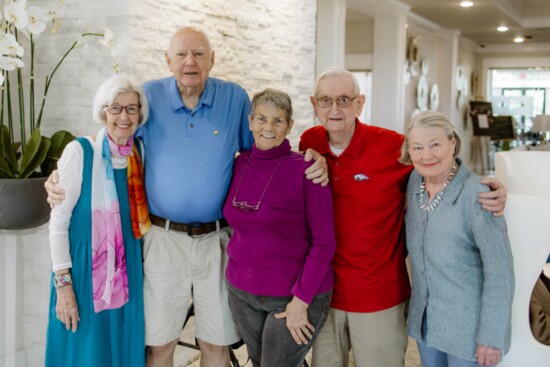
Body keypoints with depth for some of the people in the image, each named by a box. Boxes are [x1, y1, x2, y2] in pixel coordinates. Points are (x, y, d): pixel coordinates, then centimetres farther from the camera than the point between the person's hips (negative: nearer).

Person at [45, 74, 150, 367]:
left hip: (127, 275, 4)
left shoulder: (140, 154, 2)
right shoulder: (80, 152, -12)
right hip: (85, 273, -4)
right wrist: (63, 283, -14)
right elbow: (58, 219, -10)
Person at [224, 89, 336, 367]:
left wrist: (301, 300, -14)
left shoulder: (305, 169, -14)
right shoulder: (239, 164, 1)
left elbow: (324, 242, -13)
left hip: (294, 296, -5)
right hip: (241, 292, 5)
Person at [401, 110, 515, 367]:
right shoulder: (414, 182, -2)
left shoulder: (476, 195, -21)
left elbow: (500, 270, -18)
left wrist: (492, 337, -17)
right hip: (424, 318, 6)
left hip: (468, 327, -6)